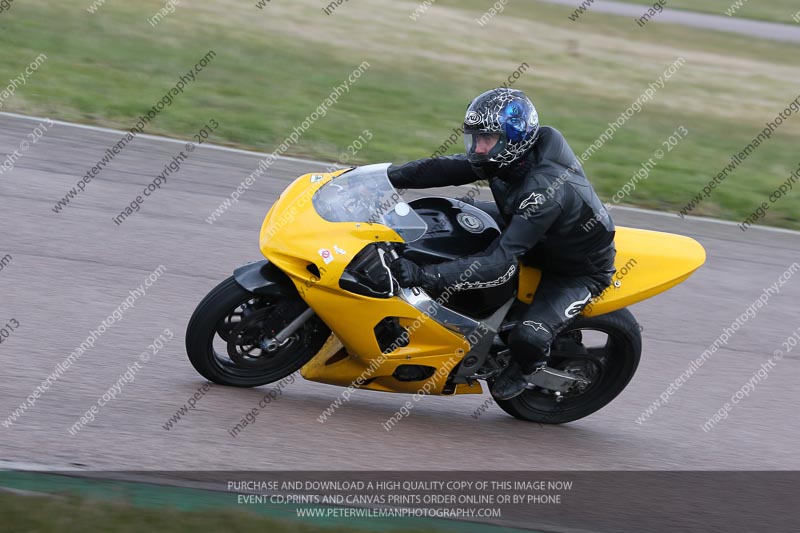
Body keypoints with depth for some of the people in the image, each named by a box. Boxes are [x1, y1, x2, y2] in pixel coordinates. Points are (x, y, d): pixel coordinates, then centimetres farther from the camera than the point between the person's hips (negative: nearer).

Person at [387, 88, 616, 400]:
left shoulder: (545, 189, -40)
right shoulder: (511, 156, -16)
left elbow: (502, 264, -45)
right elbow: (446, 169, -9)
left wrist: (425, 276, -52)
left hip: (579, 271, -8)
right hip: (536, 243, 9)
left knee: (527, 338, -28)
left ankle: (525, 365, 9)